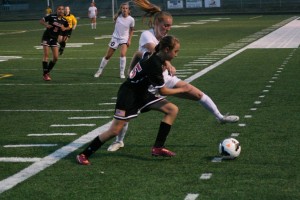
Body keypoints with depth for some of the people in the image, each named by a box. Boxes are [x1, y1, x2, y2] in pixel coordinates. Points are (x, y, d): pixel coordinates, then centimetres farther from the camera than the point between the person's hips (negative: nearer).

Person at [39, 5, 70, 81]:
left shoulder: (64, 21, -1)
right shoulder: (52, 17, -12)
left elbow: (68, 27, 16)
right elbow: (41, 21, -6)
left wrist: (64, 28, -6)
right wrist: (46, 25, -25)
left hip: (54, 39, 5)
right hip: (46, 37, -5)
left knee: (55, 58, 0)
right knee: (46, 55, -10)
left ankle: (48, 72, 17)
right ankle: (45, 74, -7)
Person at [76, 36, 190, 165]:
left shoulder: (156, 57, 0)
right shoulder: (154, 65, -27)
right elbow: (163, 91, -18)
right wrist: (182, 90, -5)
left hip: (141, 93, 9)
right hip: (128, 95, -9)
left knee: (173, 110, -2)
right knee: (115, 131, -12)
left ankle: (158, 148, -1)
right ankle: (84, 154, 2)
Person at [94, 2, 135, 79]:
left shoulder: (131, 19, -12)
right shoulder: (118, 16, -9)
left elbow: (131, 30, 2)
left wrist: (129, 40, -5)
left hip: (124, 39, -2)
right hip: (115, 38, 2)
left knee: (122, 54, -25)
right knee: (107, 56, 8)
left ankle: (122, 73, -12)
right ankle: (99, 71, 26)